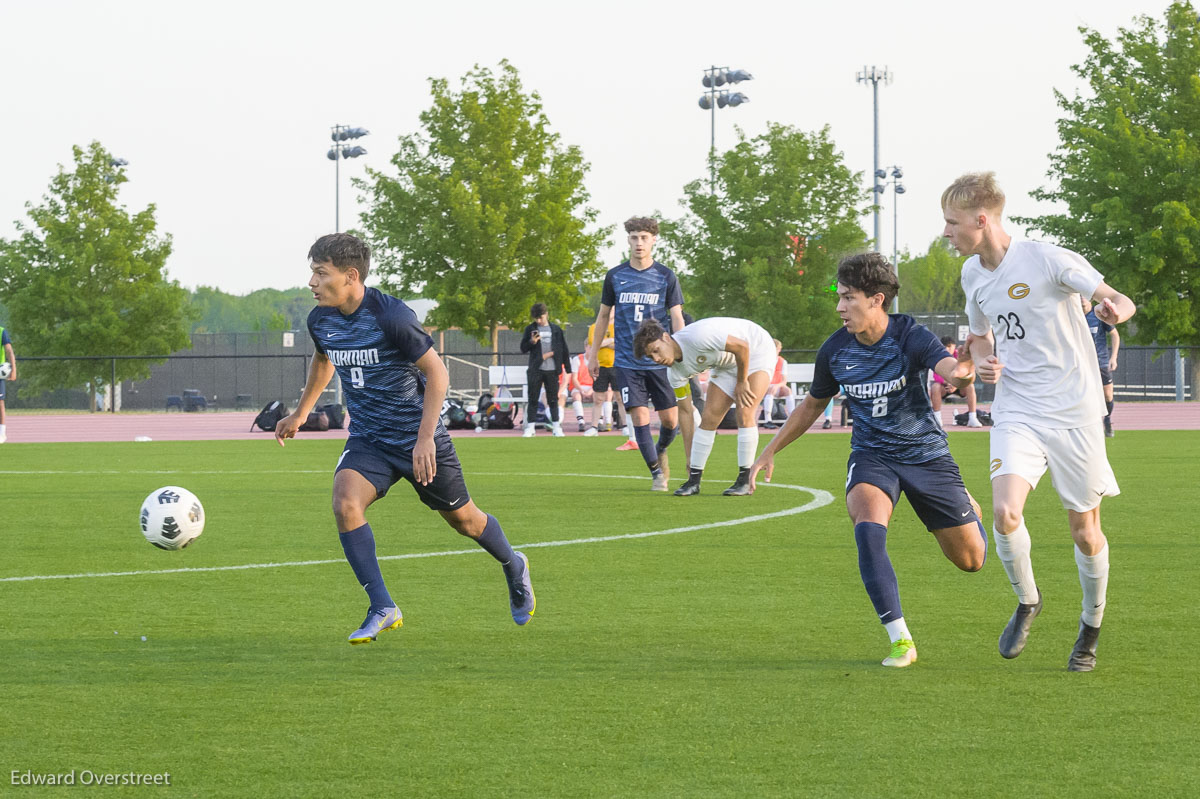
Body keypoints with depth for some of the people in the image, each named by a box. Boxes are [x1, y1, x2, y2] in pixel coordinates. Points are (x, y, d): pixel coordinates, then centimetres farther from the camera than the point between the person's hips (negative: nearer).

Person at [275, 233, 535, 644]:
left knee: (463, 519, 12)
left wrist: (425, 438, -25)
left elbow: (436, 372, -19)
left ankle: (513, 568, 44)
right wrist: (300, 414, 26)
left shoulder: (391, 316, -23)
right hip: (368, 439, 4)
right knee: (345, 502, -23)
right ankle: (382, 610, -16)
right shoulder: (321, 320, -4)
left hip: (418, 438, -4)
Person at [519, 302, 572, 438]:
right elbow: (523, 348, 5)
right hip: (535, 370, -1)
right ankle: (530, 427, 1)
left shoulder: (556, 330, 8)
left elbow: (564, 350, 11)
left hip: (552, 369, 1)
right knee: (533, 399, -1)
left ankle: (556, 427, 7)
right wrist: (531, 342, -15)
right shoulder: (530, 329, 6)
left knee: (553, 399, 3)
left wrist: (568, 368, 7)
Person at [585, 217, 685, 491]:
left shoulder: (666, 277, 2)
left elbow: (677, 318, -1)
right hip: (627, 362, 0)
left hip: (659, 362, 0)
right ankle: (656, 474, 3)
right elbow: (604, 315, 15)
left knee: (670, 420, 1)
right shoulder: (615, 276, 5)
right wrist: (594, 352, 15)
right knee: (640, 417, -9)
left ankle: (660, 451, 33)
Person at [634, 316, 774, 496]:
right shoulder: (675, 370, -11)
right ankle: (694, 481, 4)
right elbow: (685, 411, -2)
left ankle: (745, 482, -12)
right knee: (709, 418, -3)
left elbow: (742, 346, -30)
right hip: (727, 364, 7)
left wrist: (741, 382, -19)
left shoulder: (697, 336, -36)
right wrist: (690, 459, -1)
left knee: (745, 415, -19)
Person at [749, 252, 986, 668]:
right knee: (868, 528, -32)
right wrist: (770, 450, 11)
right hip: (871, 455, 1)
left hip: (925, 452, -1)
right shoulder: (835, 350, -6)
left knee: (971, 559, 4)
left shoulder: (911, 337, -17)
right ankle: (900, 641, -28)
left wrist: (961, 371, -62)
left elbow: (949, 367, -37)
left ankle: (970, 510, 44)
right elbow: (813, 405, 12)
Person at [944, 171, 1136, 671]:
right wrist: (983, 360, 1)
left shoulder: (1047, 260, -13)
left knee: (1085, 531, 3)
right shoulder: (973, 274, 6)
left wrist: (1114, 310, -36)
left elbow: (1122, 302, -11)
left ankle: (1091, 629, 27)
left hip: (1075, 412, -4)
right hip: (1017, 413, 4)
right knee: (1005, 512, -18)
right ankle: (1027, 601, 8)